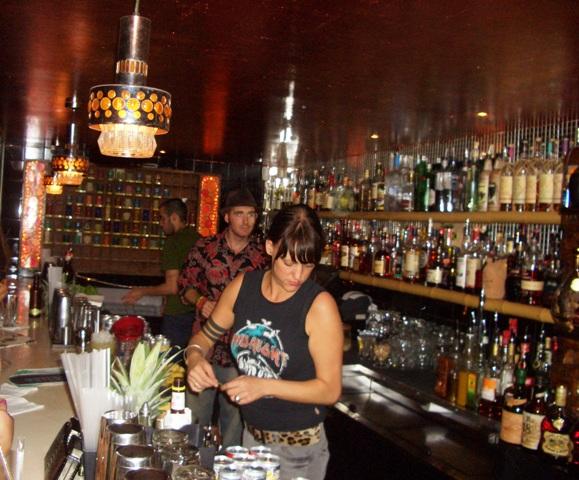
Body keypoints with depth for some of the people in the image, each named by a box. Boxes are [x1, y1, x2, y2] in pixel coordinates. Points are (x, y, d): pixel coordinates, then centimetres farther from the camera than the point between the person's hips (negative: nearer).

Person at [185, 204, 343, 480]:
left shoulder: (319, 305, -21)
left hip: (297, 447, -5)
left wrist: (265, 386, -28)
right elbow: (206, 335, 8)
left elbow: (330, 390, -18)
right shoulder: (243, 286, -6)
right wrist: (195, 358, -14)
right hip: (251, 435, 5)